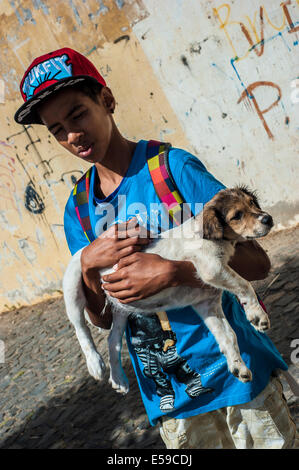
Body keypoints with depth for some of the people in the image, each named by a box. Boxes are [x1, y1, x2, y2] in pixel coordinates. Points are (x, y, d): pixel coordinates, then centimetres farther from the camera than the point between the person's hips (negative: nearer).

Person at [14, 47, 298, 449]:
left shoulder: (174, 167, -12)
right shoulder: (79, 208, 1)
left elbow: (258, 263, -15)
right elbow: (104, 318, 2)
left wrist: (171, 271, -27)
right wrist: (88, 265, -17)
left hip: (237, 374, -3)